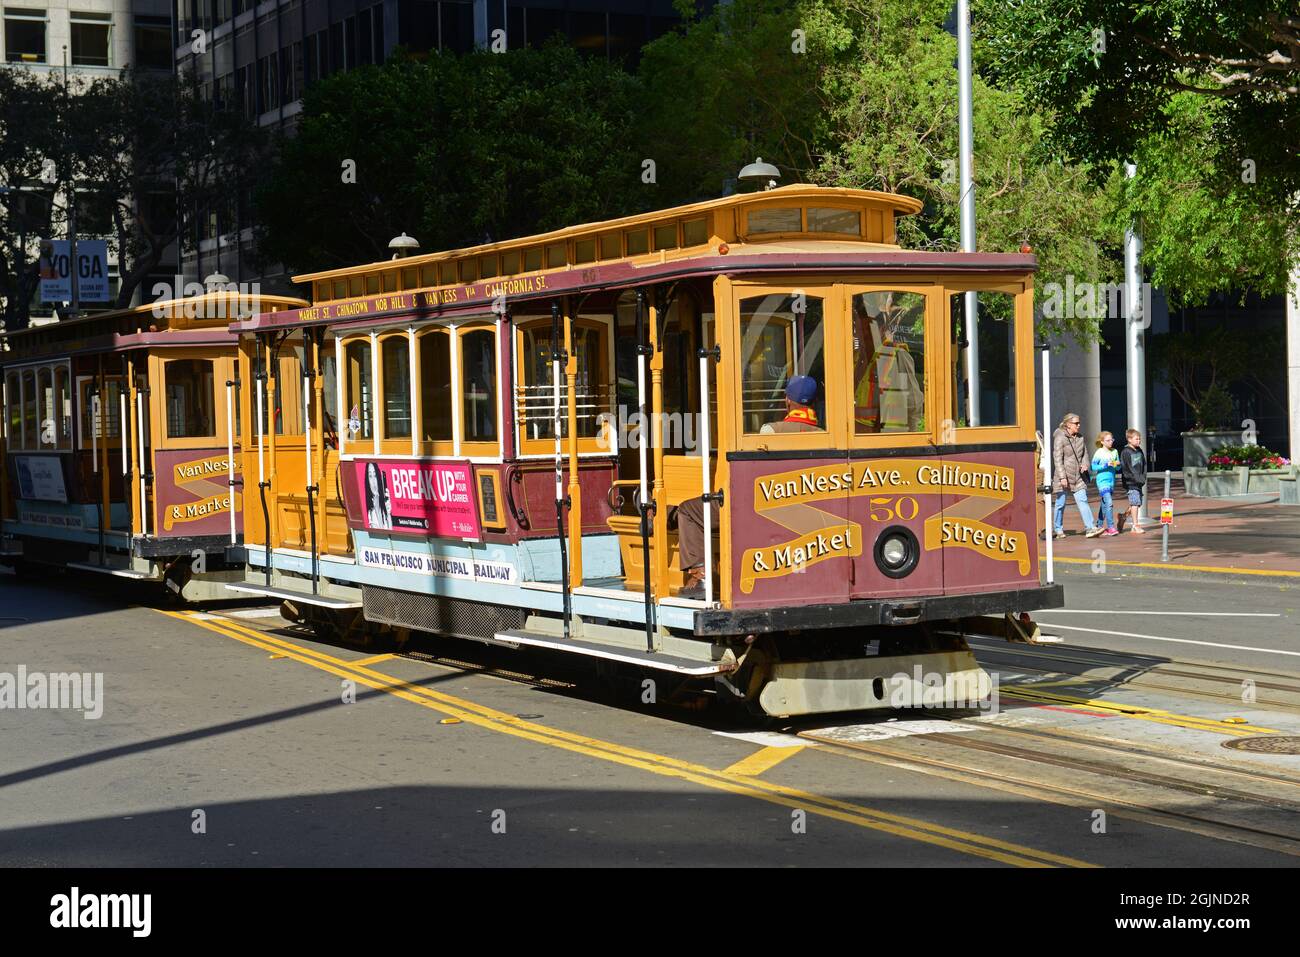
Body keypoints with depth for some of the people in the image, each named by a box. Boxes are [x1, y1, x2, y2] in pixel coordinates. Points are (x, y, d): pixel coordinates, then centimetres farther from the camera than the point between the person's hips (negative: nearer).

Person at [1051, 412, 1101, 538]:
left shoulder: (1079, 438, 10)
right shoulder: (1060, 438, -10)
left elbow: (1085, 453, 20)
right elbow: (1057, 458, -14)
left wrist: (1084, 464, -2)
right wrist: (1062, 476, -19)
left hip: (1078, 476, 6)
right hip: (1064, 477, -5)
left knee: (1083, 501, -3)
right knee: (1060, 503, 4)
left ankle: (1091, 528, -10)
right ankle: (1059, 530, 17)